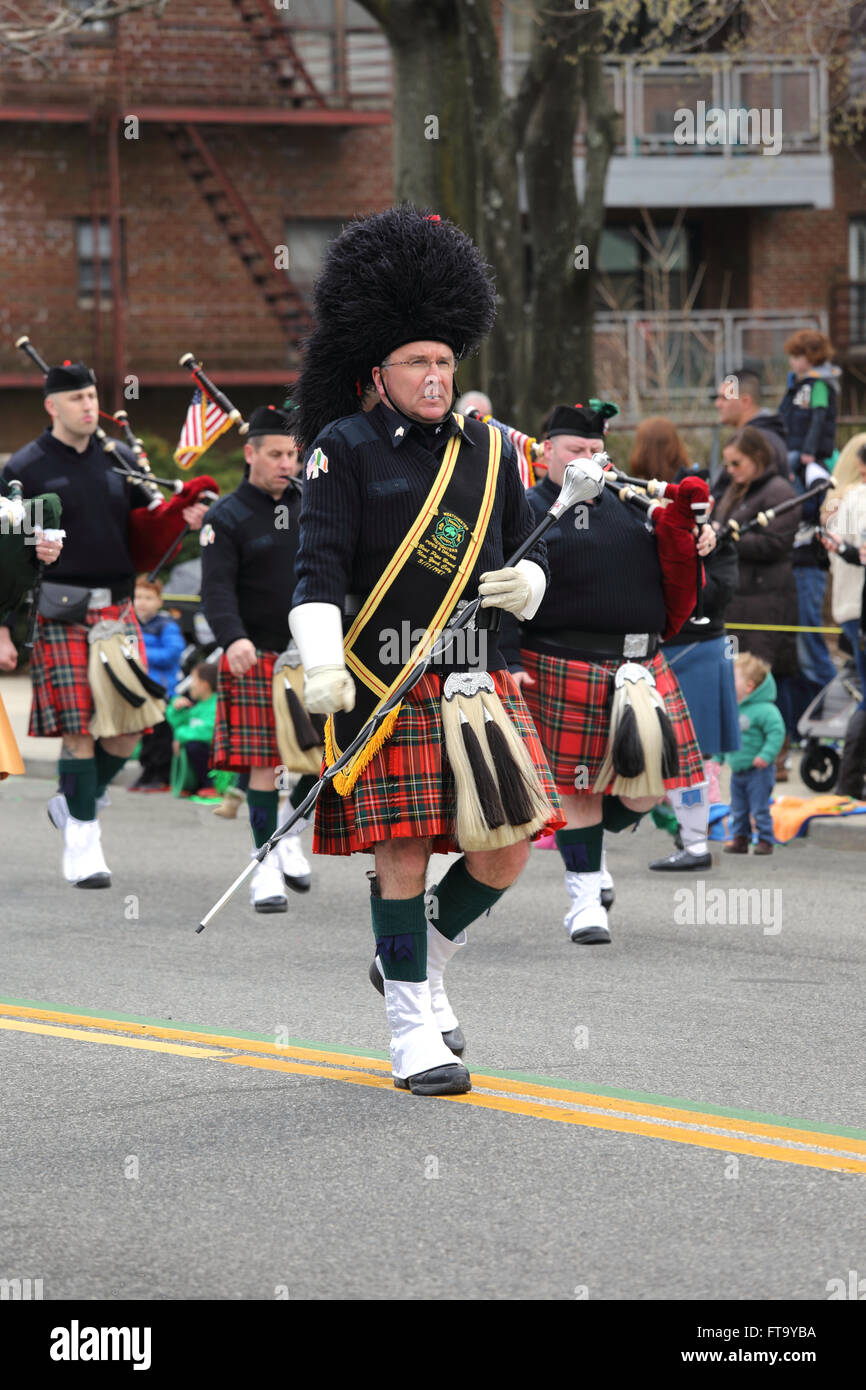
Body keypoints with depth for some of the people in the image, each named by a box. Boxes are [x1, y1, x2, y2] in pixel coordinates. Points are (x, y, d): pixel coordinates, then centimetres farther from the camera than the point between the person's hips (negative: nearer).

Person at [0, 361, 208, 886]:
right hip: (62, 615, -4)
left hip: (118, 609, 4)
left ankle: (74, 803, 24)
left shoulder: (120, 459, 13)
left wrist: (181, 518, -1)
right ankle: (82, 843, 0)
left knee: (131, 724, 1)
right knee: (80, 729, -7)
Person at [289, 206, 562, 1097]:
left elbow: (527, 553, 21)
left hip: (477, 681, 5)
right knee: (403, 853, -5)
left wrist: (525, 584, -3)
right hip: (386, 686, -5)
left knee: (508, 846, 1)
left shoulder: (488, 450, 12)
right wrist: (322, 665, -25)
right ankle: (413, 1031, 6)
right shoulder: (346, 449, -2)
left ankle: (420, 965, 26)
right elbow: (318, 565, -10)